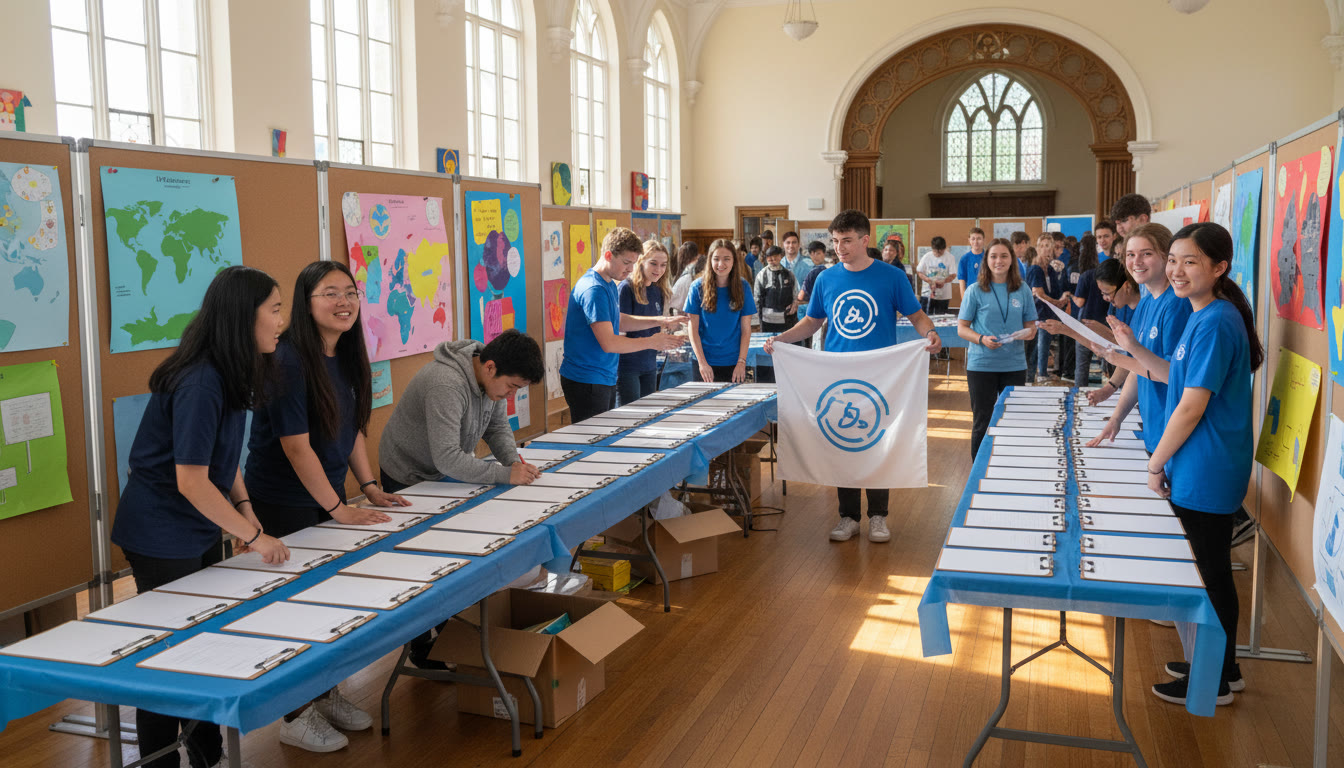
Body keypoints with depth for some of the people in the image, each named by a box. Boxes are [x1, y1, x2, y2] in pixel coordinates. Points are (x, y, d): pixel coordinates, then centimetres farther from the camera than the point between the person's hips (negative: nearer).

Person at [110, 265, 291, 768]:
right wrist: (253, 535, -20)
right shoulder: (198, 383, -26)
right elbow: (191, 481, -26)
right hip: (161, 537, -9)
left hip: (203, 531, 9)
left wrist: (245, 513, 0)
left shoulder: (229, 374, 2)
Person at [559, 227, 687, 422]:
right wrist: (652, 342, -16)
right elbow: (609, 343, -25)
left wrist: (659, 321, 13)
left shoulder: (609, 285, 10)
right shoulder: (593, 289, -21)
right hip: (586, 382, -10)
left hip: (605, 378, 10)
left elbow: (617, 321, 24)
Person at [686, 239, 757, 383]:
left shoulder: (743, 287, 1)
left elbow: (746, 329, 1)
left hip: (734, 364, 1)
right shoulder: (698, 287, -3)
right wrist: (702, 363, -11)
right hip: (706, 362, -1)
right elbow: (693, 329, -3)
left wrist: (741, 362, -7)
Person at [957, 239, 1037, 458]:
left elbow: (1031, 325, 12)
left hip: (1014, 364, 2)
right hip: (981, 364, -2)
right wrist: (982, 339, -18)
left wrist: (1027, 332, -11)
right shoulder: (976, 291, -1)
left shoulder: (1022, 290, 6)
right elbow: (962, 328, 0)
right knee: (982, 422, 5)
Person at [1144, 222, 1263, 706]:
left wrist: (1156, 463, -12)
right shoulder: (1203, 316, 10)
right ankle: (1217, 664, 35)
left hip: (1205, 475, -10)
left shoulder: (1214, 324, -21)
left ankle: (1216, 682, 19)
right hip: (1198, 471, 10)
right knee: (1208, 572, 20)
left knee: (1211, 575, 4)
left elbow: (1191, 407, -21)